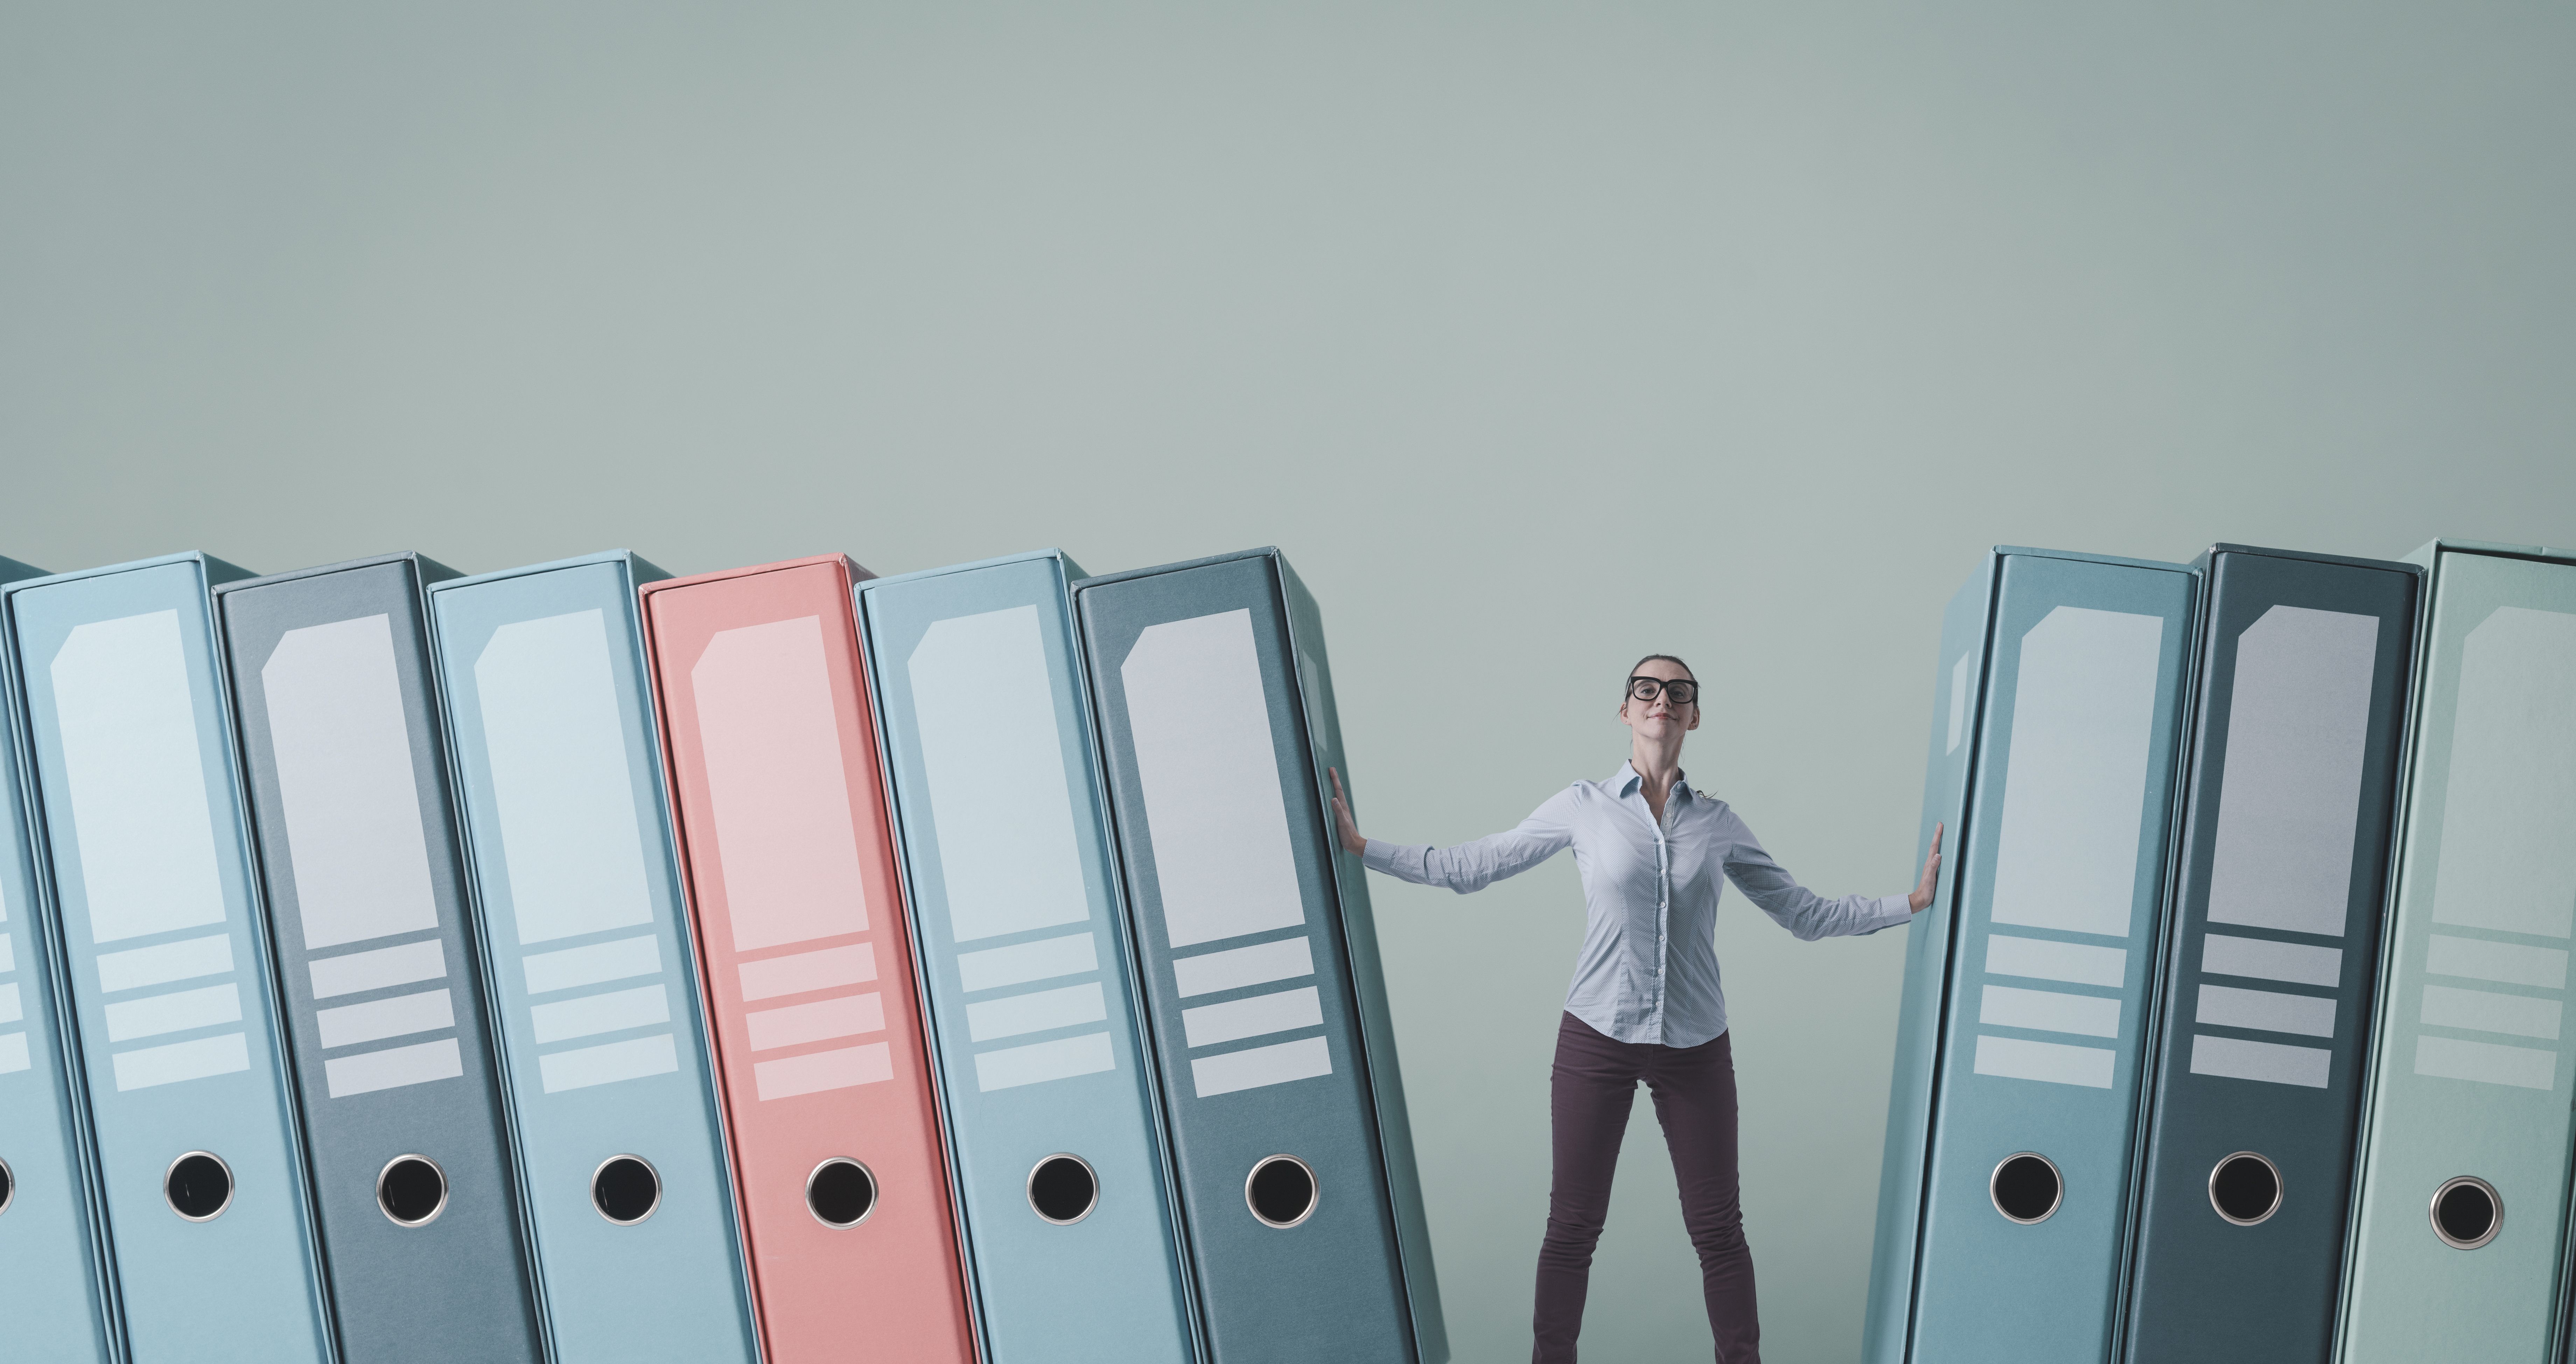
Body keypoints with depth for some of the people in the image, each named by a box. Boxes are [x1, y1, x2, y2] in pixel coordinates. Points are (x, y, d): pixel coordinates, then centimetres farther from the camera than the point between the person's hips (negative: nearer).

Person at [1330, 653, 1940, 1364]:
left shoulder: (1718, 824, 5)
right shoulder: (1583, 807, 0)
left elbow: (1807, 913, 9)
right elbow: (1465, 867, 4)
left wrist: (1913, 902, 2)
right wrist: (1358, 846, 1)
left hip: (1696, 1046, 1)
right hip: (1597, 1038, -1)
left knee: (1717, 1229, 6)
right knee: (1573, 1226, 5)